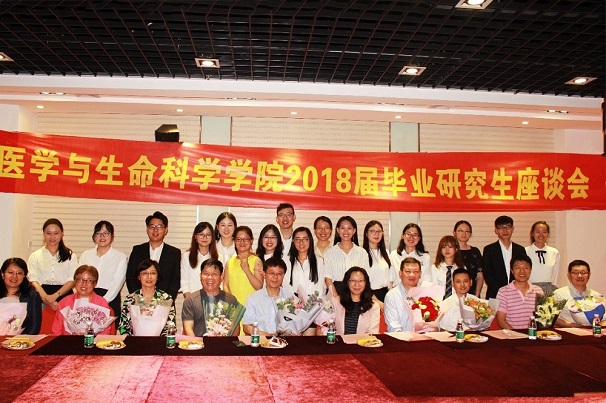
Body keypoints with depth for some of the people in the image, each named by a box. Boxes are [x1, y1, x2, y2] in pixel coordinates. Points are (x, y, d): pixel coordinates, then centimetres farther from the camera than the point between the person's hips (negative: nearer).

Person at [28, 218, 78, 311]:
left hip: (64, 296, 0)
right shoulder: (35, 256, 13)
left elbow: (72, 280, 3)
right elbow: (33, 280, 2)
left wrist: (55, 296, -13)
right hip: (41, 297, 0)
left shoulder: (71, 256, 13)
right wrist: (46, 298, -14)